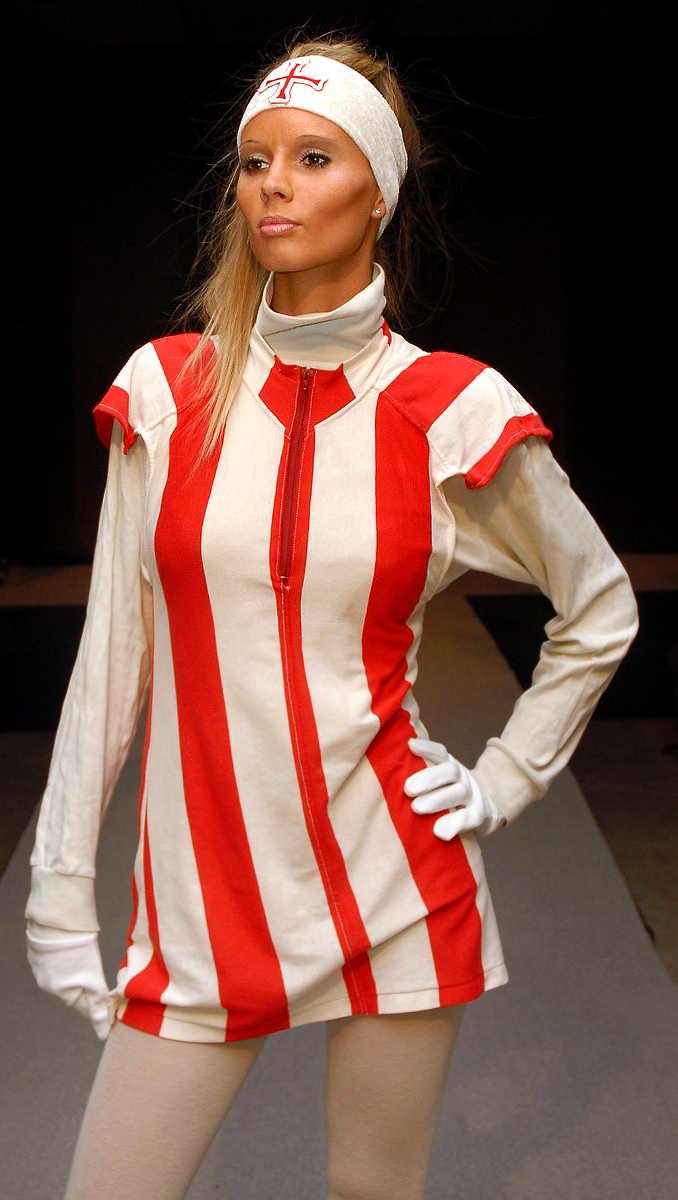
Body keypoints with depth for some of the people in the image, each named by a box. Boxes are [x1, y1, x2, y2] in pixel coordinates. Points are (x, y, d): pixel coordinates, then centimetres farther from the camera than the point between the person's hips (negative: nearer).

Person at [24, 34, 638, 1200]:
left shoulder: (449, 413, -5)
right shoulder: (166, 391, -1)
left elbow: (601, 612, 9)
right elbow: (110, 651, 2)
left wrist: (502, 782, 3)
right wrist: (59, 887, 2)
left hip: (390, 884, -1)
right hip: (200, 895, 2)